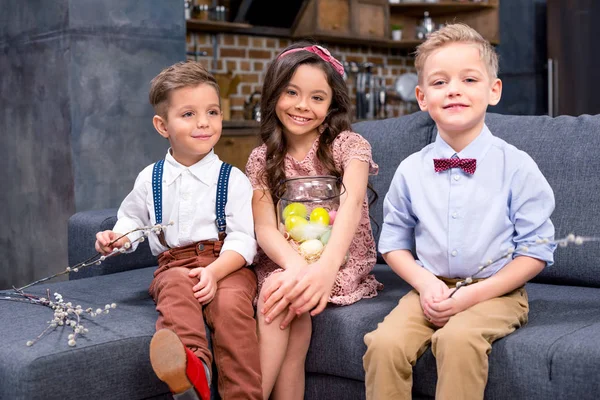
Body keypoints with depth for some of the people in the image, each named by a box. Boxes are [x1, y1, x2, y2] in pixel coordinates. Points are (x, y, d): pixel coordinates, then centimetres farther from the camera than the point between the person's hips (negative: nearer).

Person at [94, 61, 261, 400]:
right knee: (177, 285, -34)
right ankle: (192, 365, -58)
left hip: (227, 264, -1)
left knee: (231, 303, -33)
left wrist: (214, 271, -22)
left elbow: (243, 239, -4)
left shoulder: (233, 179, 1)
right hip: (174, 264, 2)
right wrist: (117, 237, 4)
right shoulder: (150, 179, 10)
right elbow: (133, 218, 27)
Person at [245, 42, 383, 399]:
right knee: (293, 311, -30)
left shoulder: (348, 145, -4)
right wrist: (296, 265, -33)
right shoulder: (261, 160, 4)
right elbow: (265, 228, -9)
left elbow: (352, 203, -23)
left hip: (341, 263, -2)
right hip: (285, 263, 3)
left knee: (279, 292, -29)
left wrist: (325, 267, -43)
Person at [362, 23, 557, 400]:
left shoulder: (517, 167, -5)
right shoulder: (411, 170, 3)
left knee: (458, 338, -33)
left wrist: (473, 295, -14)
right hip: (430, 289, 3)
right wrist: (425, 283, -9)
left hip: (495, 291, -2)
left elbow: (536, 250, -3)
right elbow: (394, 241, 12)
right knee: (385, 342, -24)